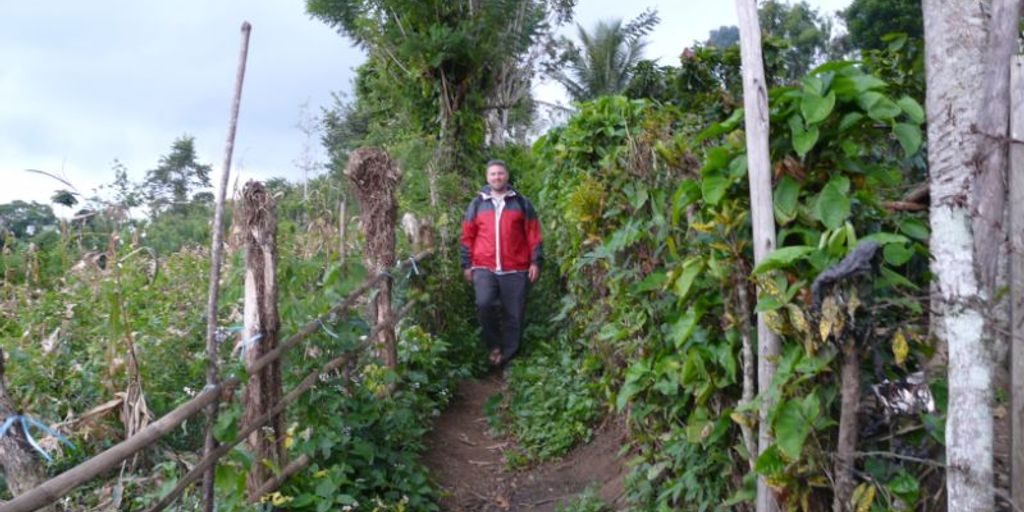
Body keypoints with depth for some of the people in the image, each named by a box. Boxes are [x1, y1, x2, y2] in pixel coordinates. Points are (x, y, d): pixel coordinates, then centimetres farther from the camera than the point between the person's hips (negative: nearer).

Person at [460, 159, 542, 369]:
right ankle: (495, 345, -3)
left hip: (516, 270, 0)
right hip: (484, 268, 0)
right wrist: (467, 265, 7)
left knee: (513, 316, 2)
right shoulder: (477, 204, 10)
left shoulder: (521, 203, 8)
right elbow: (468, 237, 11)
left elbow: (533, 234, 7)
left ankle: (508, 359, 15)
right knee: (484, 304, -24)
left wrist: (535, 262, 0)